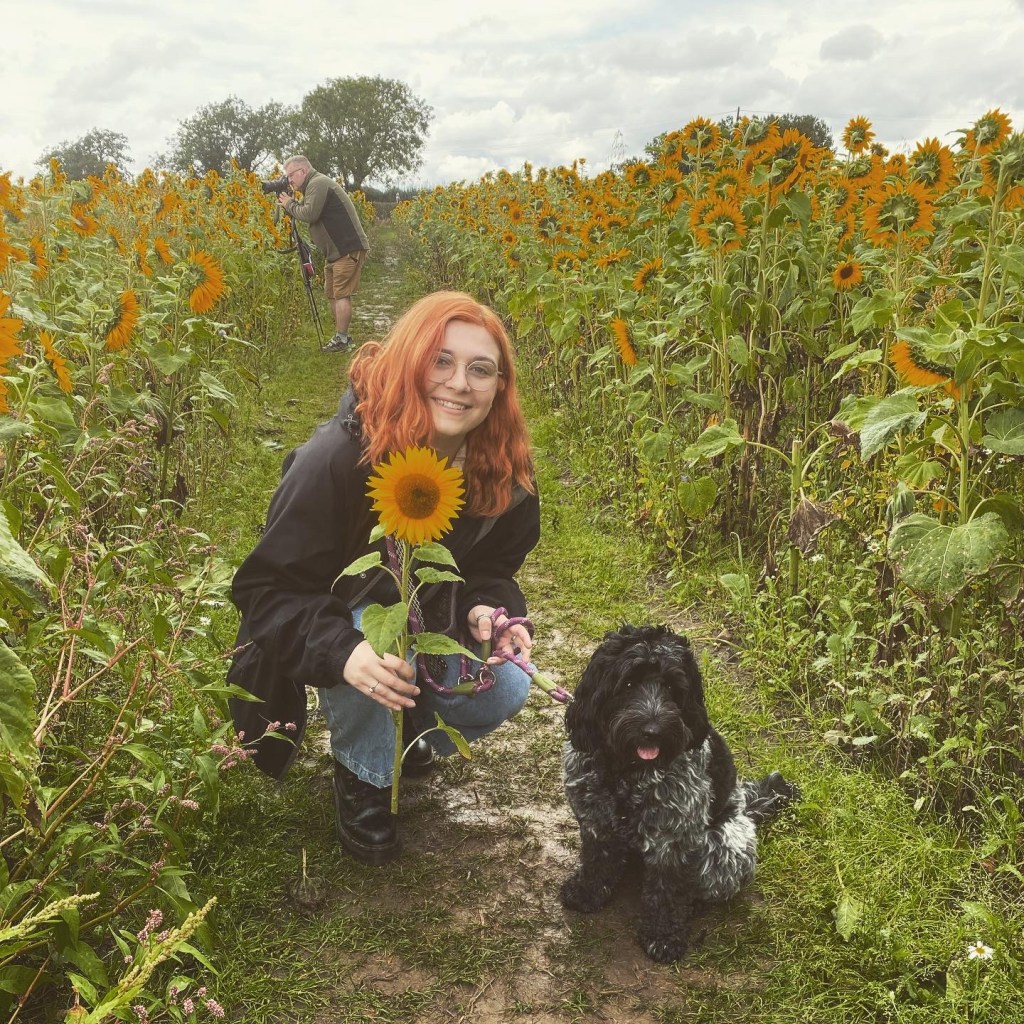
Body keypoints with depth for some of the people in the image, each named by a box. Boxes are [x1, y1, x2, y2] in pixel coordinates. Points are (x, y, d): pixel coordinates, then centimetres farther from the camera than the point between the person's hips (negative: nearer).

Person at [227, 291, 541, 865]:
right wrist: (341, 652, -47)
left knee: (505, 694, -15)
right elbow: (268, 586, -30)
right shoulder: (338, 457, -33)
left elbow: (494, 567, -2)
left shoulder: (506, 468, -17)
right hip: (344, 618, -5)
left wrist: (488, 612, -26)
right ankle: (363, 779, -7)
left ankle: (412, 731, 19)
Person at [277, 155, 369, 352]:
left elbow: (310, 214, -24)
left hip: (349, 249, -11)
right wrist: (290, 206, 5)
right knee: (331, 293, 14)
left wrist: (290, 204, -8)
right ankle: (341, 335, 21)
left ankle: (341, 340, -8)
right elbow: (308, 214, 18)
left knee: (341, 294, -10)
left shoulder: (319, 183, -13)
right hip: (336, 251, 11)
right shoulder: (313, 185, 19)